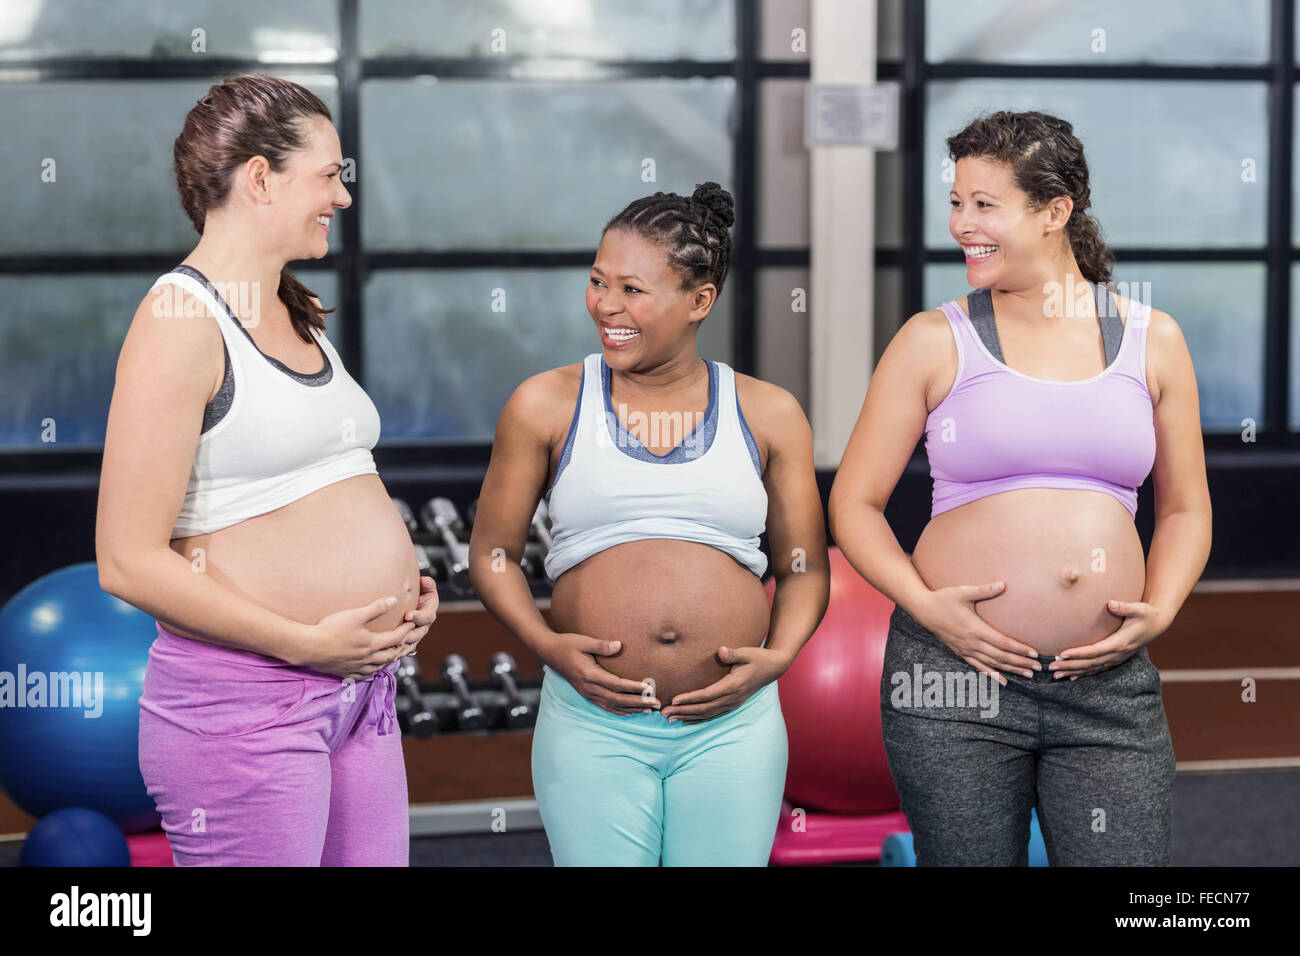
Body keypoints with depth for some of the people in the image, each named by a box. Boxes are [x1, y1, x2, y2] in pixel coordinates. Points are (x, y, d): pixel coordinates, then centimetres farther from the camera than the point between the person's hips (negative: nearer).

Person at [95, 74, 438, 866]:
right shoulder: (180, 320, -11)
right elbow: (130, 562, -17)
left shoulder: (299, 318, 15)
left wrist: (404, 585, 8)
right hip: (244, 701, -8)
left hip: (361, 688, 8)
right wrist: (310, 642, -16)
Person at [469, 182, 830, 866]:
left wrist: (777, 657, -5)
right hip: (592, 725, -1)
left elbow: (804, 567, 12)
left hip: (731, 725, 1)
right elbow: (492, 552, 8)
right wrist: (547, 645, -8)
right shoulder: (546, 405, 4)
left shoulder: (768, 414, 7)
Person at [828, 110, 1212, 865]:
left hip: (1109, 685, 1)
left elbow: (1185, 508, 15)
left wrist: (1160, 611, -2)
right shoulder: (935, 341, 2)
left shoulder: (1152, 340, 8)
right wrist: (925, 605, -11)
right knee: (965, 859, 6)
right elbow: (854, 503, 3)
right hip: (956, 675, -1)